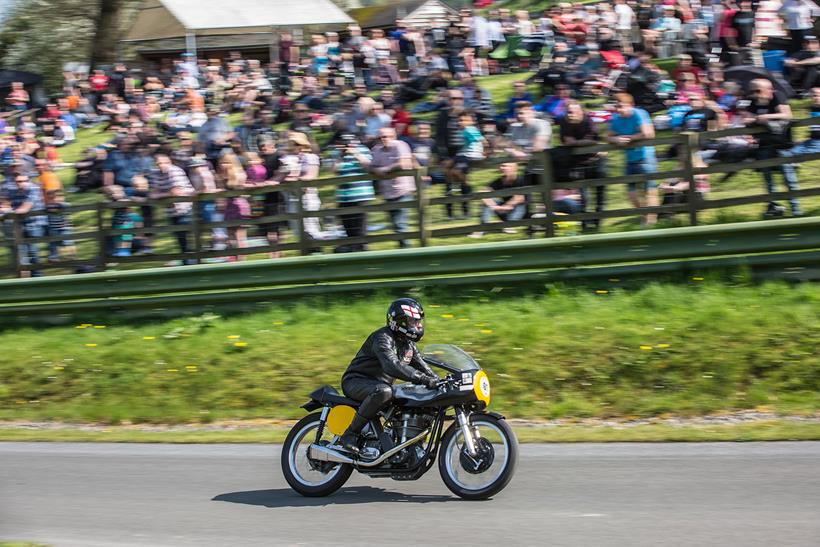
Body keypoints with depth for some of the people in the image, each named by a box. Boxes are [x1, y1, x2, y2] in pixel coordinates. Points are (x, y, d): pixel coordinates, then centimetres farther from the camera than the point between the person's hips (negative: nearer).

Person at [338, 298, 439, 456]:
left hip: (381, 383, 9)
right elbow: (392, 366, -37)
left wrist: (438, 381, -7)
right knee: (383, 392, -41)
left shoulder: (408, 344, 11)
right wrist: (423, 379, -44)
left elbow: (421, 365, 12)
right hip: (356, 381, -9)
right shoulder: (383, 338, -21)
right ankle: (350, 435, -33)